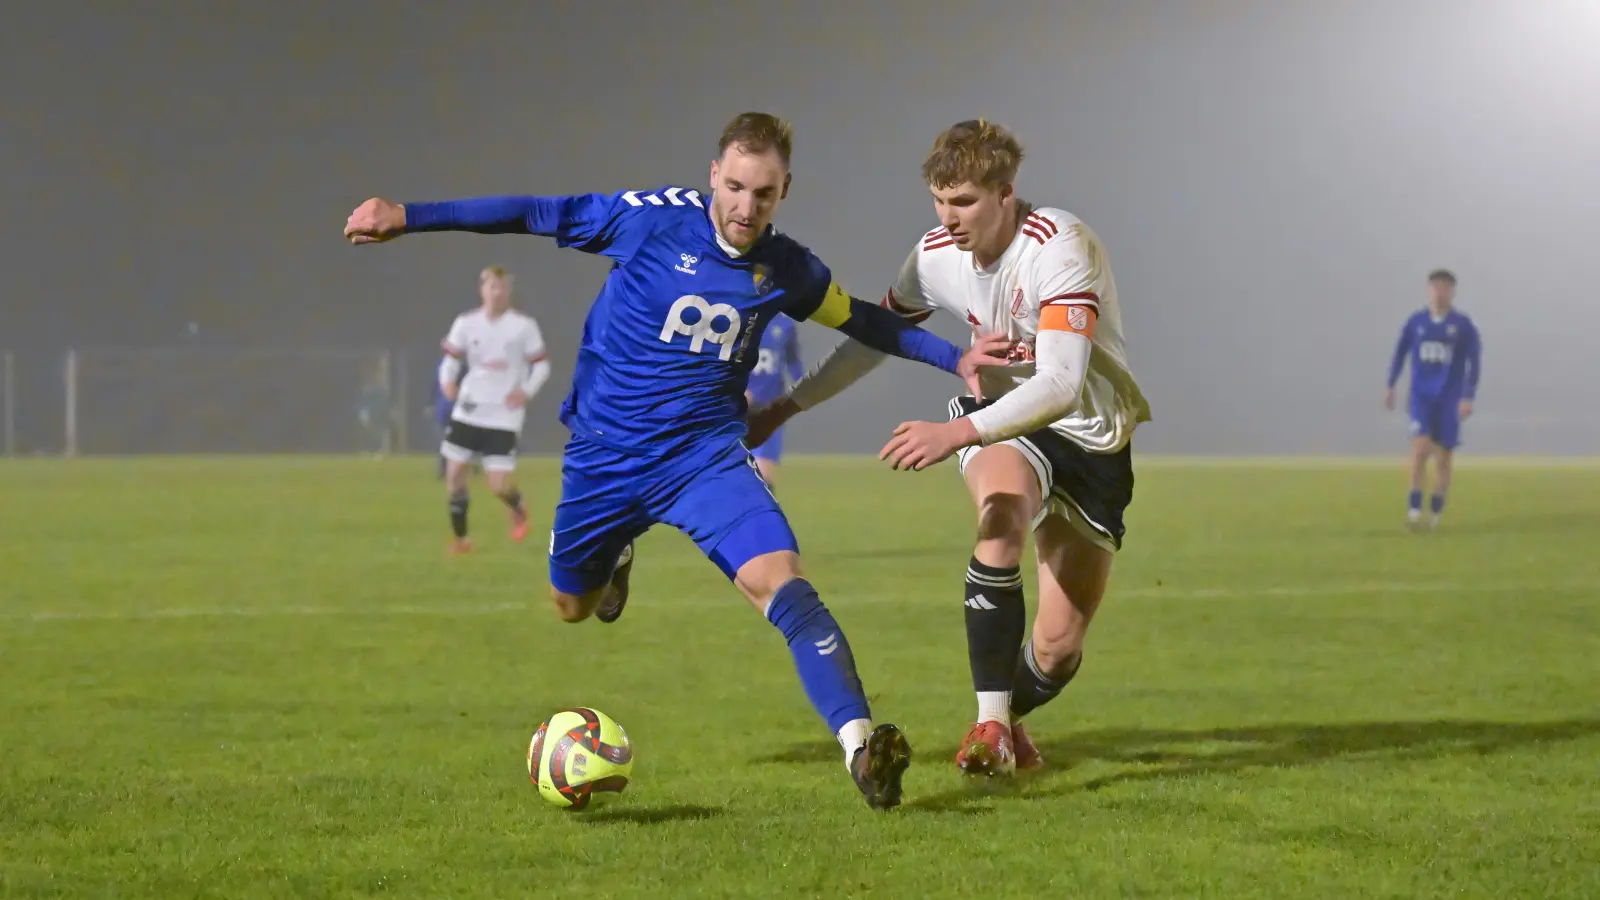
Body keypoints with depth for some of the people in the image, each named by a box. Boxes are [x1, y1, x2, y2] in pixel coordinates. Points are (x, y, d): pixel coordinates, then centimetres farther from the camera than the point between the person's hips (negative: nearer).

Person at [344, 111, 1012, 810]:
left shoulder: (788, 270, -4)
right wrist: (407, 217, -8)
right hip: (601, 456, 0)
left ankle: (859, 744, -36)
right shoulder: (655, 218, -14)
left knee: (779, 580, -25)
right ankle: (618, 558, 56)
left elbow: (864, 321, 16)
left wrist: (955, 357, 6)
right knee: (572, 605, 19)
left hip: (704, 456, 0)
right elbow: (539, 216, -7)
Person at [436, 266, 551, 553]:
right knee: (455, 475, -1)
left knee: (499, 484, -9)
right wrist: (447, 381, -12)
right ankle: (460, 538, 16)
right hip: (468, 412, 3)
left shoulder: (524, 326, -6)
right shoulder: (465, 323, 0)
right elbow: (452, 358, 9)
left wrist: (527, 391, -16)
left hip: (504, 417, -3)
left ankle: (519, 509, 27)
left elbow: (541, 365, 1)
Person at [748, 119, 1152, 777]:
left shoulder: (1059, 248, -28)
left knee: (1059, 650, -3)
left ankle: (1010, 718, 33)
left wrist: (958, 432, -48)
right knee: (1003, 517, -35)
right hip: (1003, 418, 3)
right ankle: (991, 725, -29)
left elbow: (1061, 382, -38)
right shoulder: (937, 256, -10)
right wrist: (786, 408, 11)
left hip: (1090, 436, -2)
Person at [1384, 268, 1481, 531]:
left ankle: (1435, 514, 18)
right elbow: (1400, 353, 14)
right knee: (1421, 448, -18)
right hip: (1421, 396, 0)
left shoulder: (1464, 325, -3)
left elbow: (1474, 362, -4)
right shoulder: (1416, 321, 2)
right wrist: (1390, 386, 13)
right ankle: (1414, 511, -19)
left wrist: (1468, 398, -13)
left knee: (1443, 456, 4)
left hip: (1450, 399, 0)